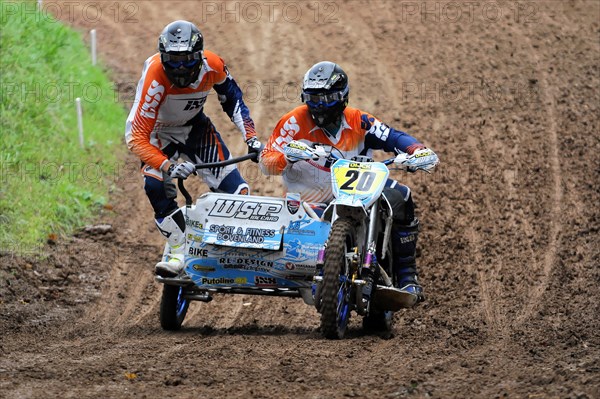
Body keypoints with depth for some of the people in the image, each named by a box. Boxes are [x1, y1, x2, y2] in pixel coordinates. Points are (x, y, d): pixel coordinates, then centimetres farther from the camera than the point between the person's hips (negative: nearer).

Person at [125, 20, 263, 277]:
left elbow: (231, 97, 2)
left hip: (195, 126, 4)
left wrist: (250, 136, -6)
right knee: (156, 186, -31)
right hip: (158, 132, -3)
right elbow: (136, 136, -38)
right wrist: (167, 166, -50)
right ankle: (178, 250, -18)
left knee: (235, 190, -9)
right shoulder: (155, 76, -36)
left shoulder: (212, 66, -23)